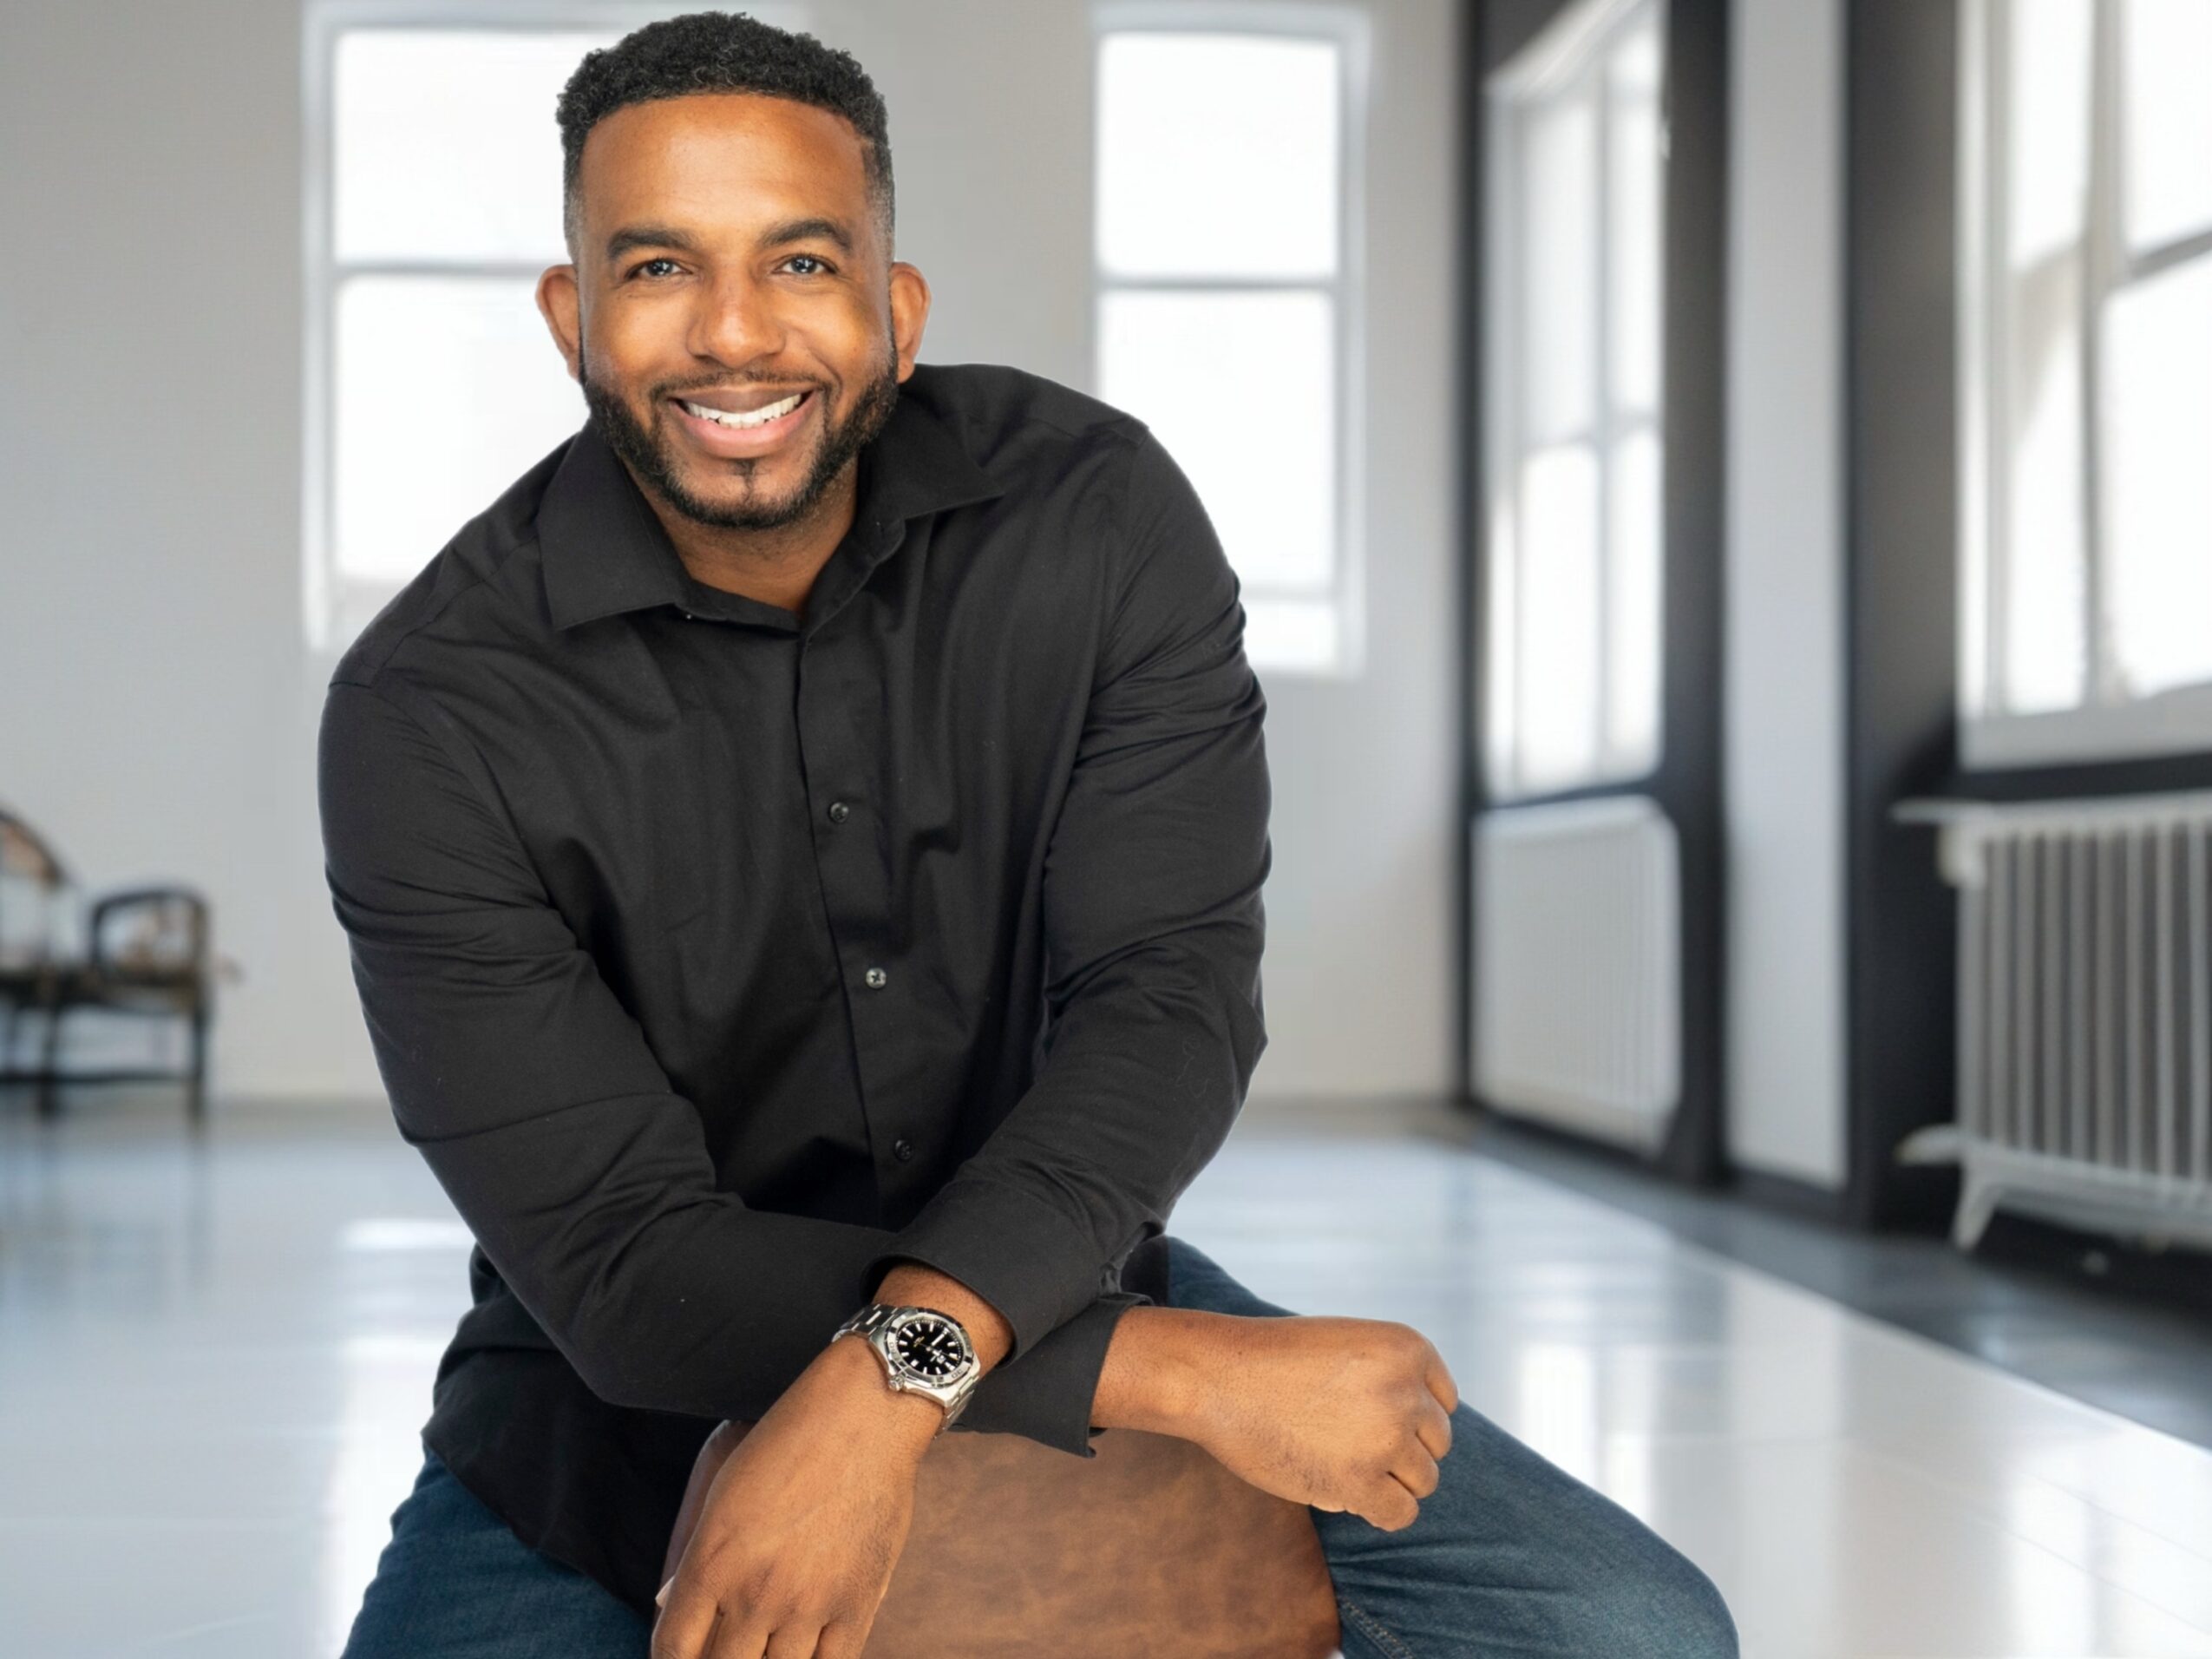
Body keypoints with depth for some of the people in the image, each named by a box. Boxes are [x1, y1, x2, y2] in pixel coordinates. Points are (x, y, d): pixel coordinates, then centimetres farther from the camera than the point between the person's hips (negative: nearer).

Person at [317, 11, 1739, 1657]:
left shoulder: (1096, 514, -10)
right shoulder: (430, 714, -18)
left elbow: (1174, 992, -18)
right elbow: (620, 1265, -23)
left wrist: (895, 1372, -35)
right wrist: (1191, 1372, -30)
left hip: (1042, 1288, 2)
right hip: (631, 1411, -1)